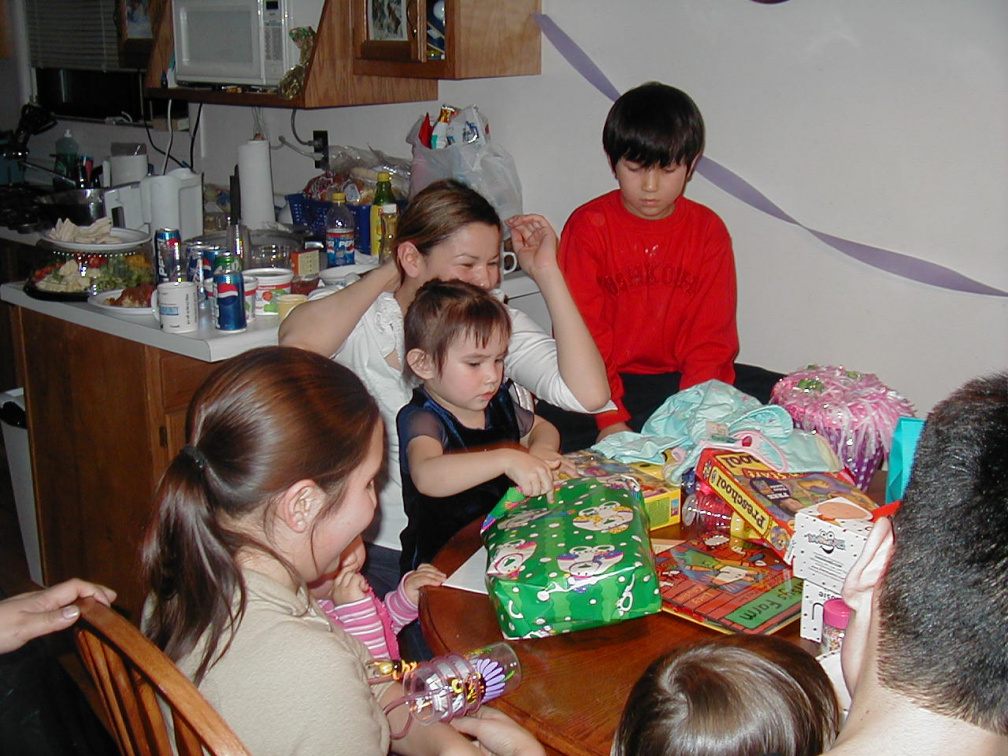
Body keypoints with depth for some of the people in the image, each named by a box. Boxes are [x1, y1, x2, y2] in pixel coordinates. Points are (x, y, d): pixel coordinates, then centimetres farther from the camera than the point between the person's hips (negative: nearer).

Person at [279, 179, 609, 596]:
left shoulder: (501, 325, 2)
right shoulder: (365, 323, -6)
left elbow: (588, 394, -15)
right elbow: (298, 343, -31)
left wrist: (547, 272, -10)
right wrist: (387, 276, -13)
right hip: (383, 551, -2)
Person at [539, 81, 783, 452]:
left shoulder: (708, 230, 4)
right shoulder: (588, 226, -4)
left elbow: (711, 335, 0)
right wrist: (610, 420, -23)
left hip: (684, 380, 3)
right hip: (611, 386, -3)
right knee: (553, 425, -33)